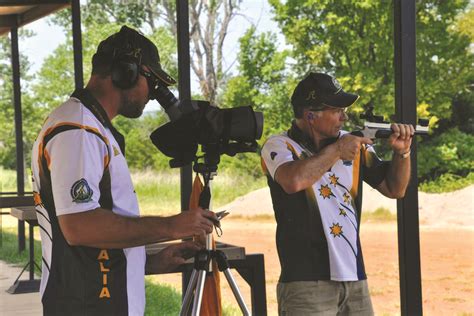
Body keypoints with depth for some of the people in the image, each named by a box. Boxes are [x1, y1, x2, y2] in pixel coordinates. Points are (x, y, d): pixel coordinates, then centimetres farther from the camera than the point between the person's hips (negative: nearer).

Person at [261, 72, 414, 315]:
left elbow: (394, 189, 18)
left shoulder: (354, 144, 11)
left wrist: (402, 152, 1)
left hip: (355, 280, 5)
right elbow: (294, 181, -26)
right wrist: (336, 150, -14)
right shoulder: (279, 146, -4)